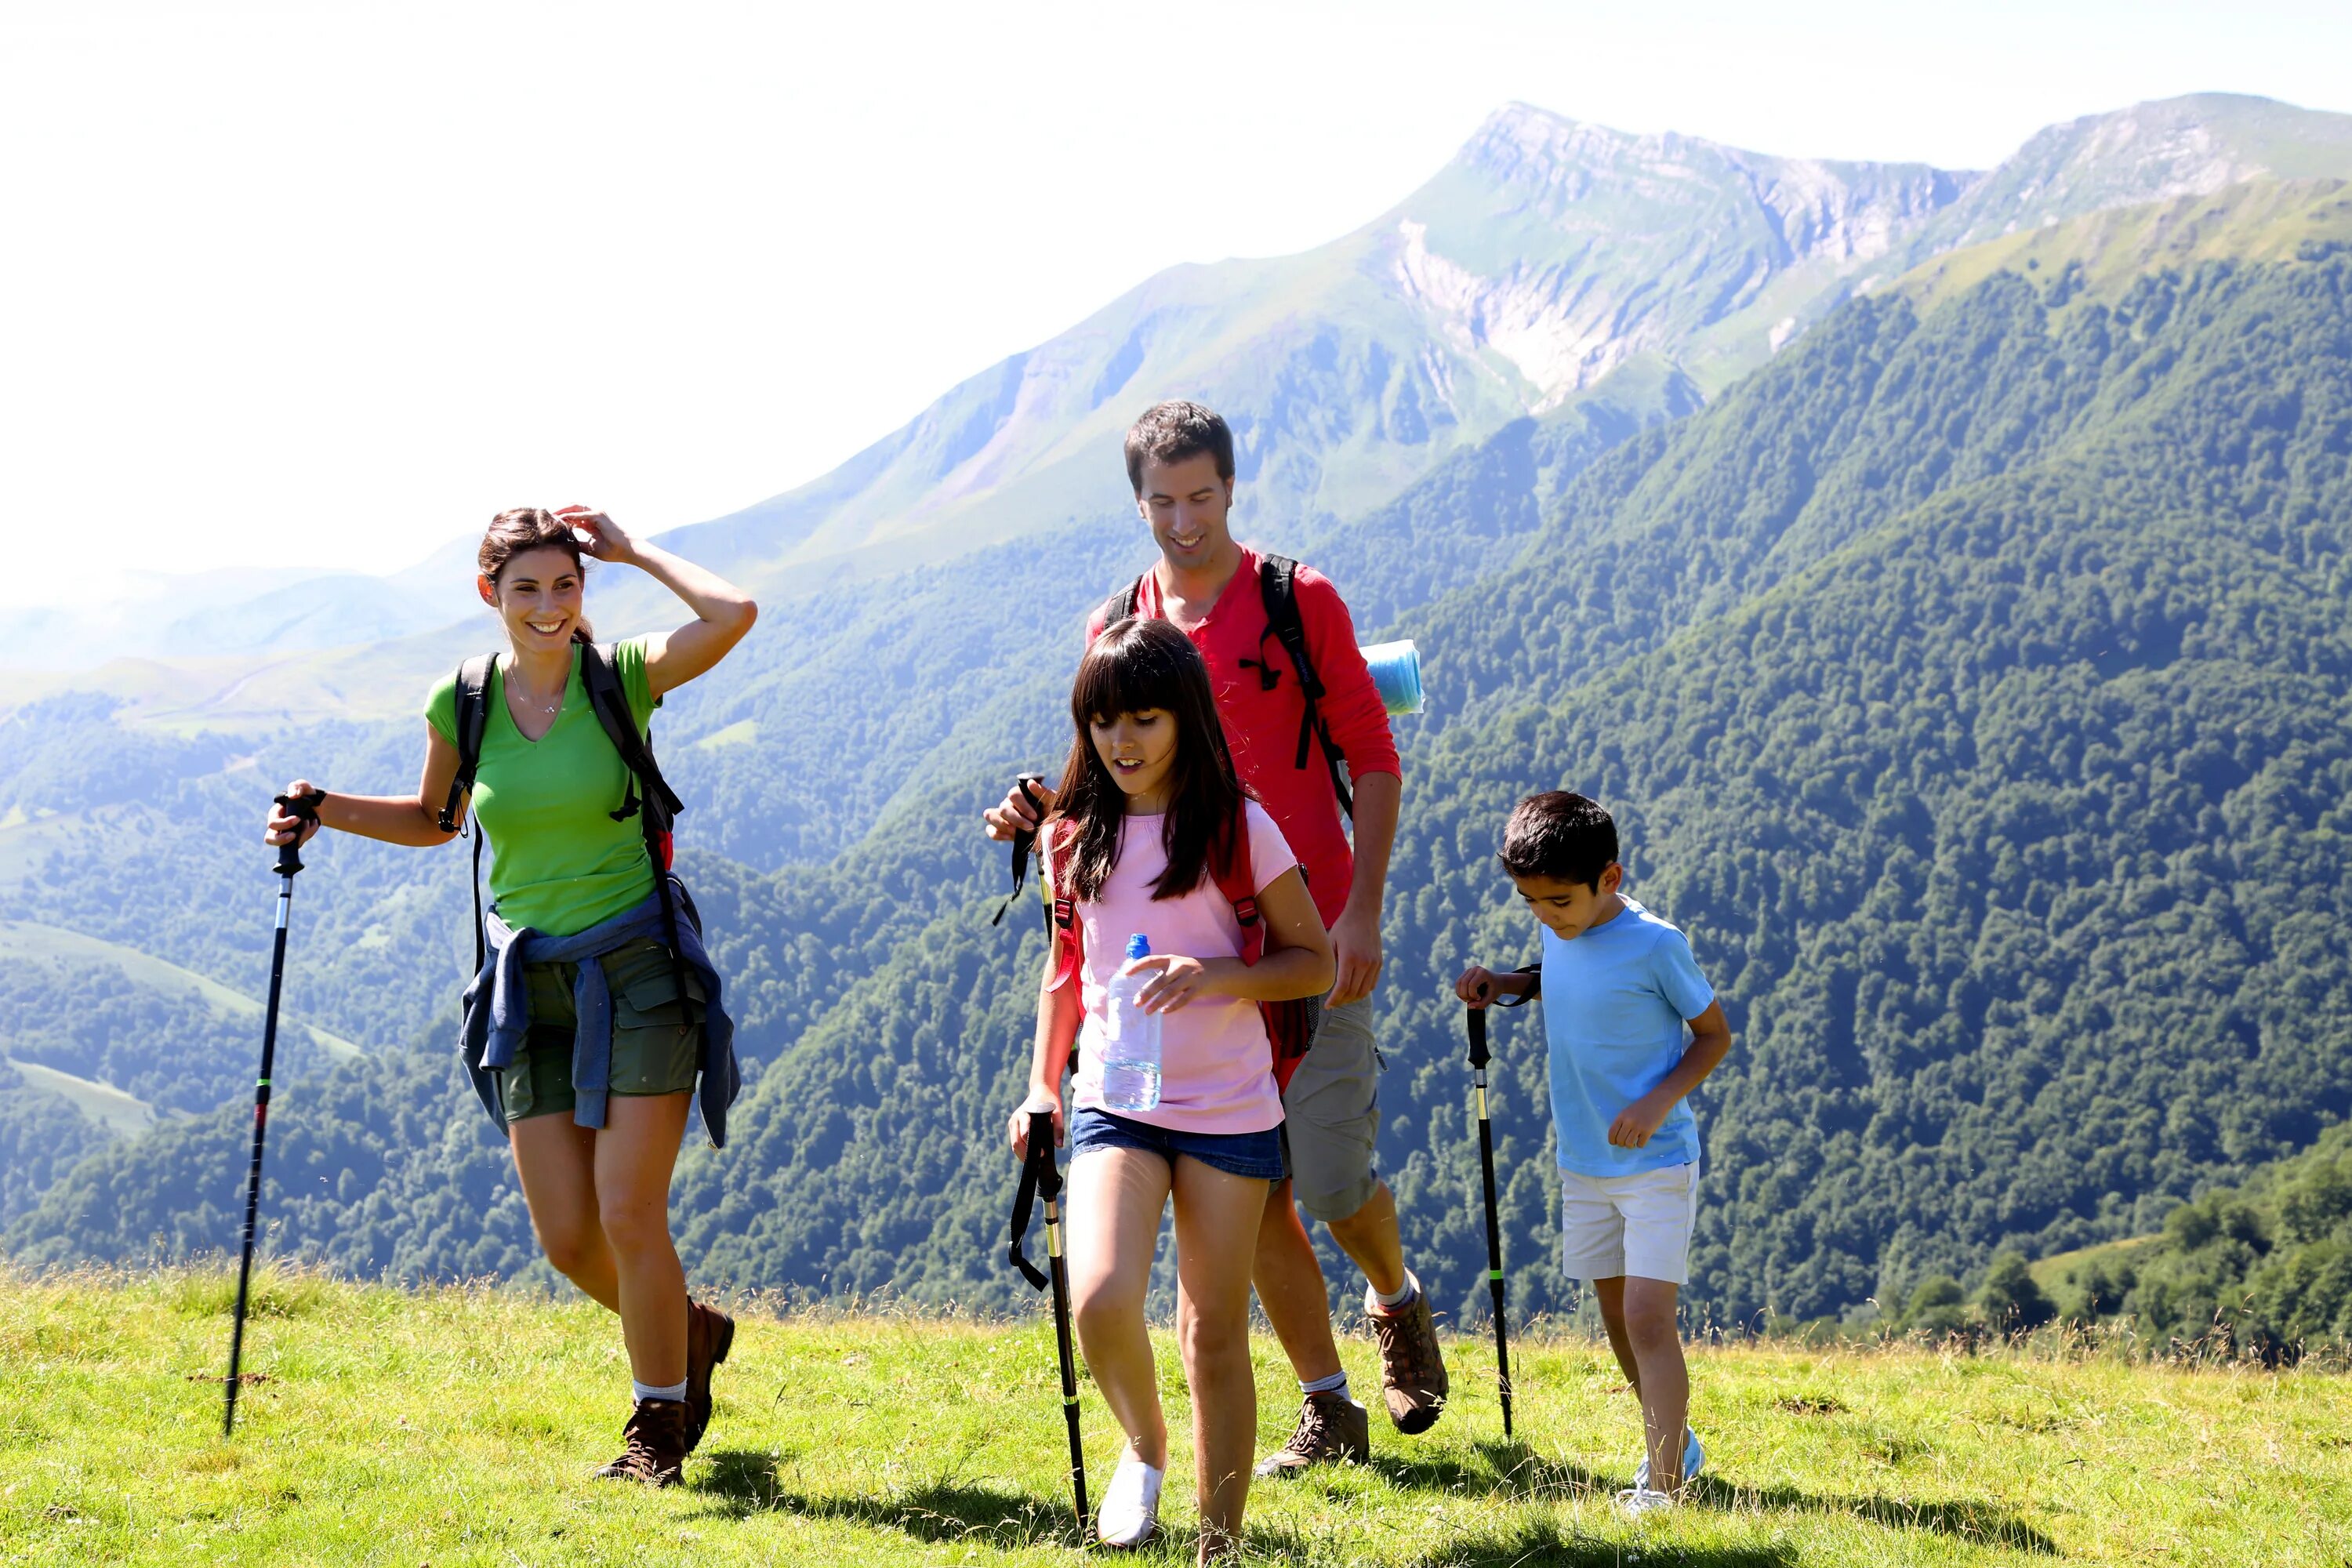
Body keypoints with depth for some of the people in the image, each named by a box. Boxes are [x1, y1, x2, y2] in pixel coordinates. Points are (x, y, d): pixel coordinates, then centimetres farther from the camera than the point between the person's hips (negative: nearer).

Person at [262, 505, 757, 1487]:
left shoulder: (623, 678, -7)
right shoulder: (464, 702, 1)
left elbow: (734, 616, -25)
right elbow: (433, 821, 17)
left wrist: (632, 550, -12)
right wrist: (326, 811, 3)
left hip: (638, 970, -3)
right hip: (531, 983, 3)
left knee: (628, 1217, -8)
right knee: (566, 1241, 2)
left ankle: (660, 1423, 13)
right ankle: (688, 1332, 32)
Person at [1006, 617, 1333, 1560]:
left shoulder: (1236, 829, -5)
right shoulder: (1075, 836, 6)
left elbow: (1315, 960, -2)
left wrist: (1212, 975, -18)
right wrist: (1041, 1085, 11)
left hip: (1229, 1111, -2)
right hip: (1113, 1102, 2)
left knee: (1215, 1334, 3)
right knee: (1100, 1302, -20)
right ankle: (1144, 1445, 11)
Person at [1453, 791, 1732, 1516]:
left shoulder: (1655, 945, -18)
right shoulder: (1560, 933, 0)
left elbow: (1714, 1034, -7)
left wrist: (1661, 1100, -22)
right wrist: (1502, 983, 4)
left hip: (1656, 1162, -7)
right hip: (1583, 1162, 7)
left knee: (1647, 1314, -14)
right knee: (1617, 1315, 15)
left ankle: (1663, 1485, -12)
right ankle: (1675, 1443, 33)